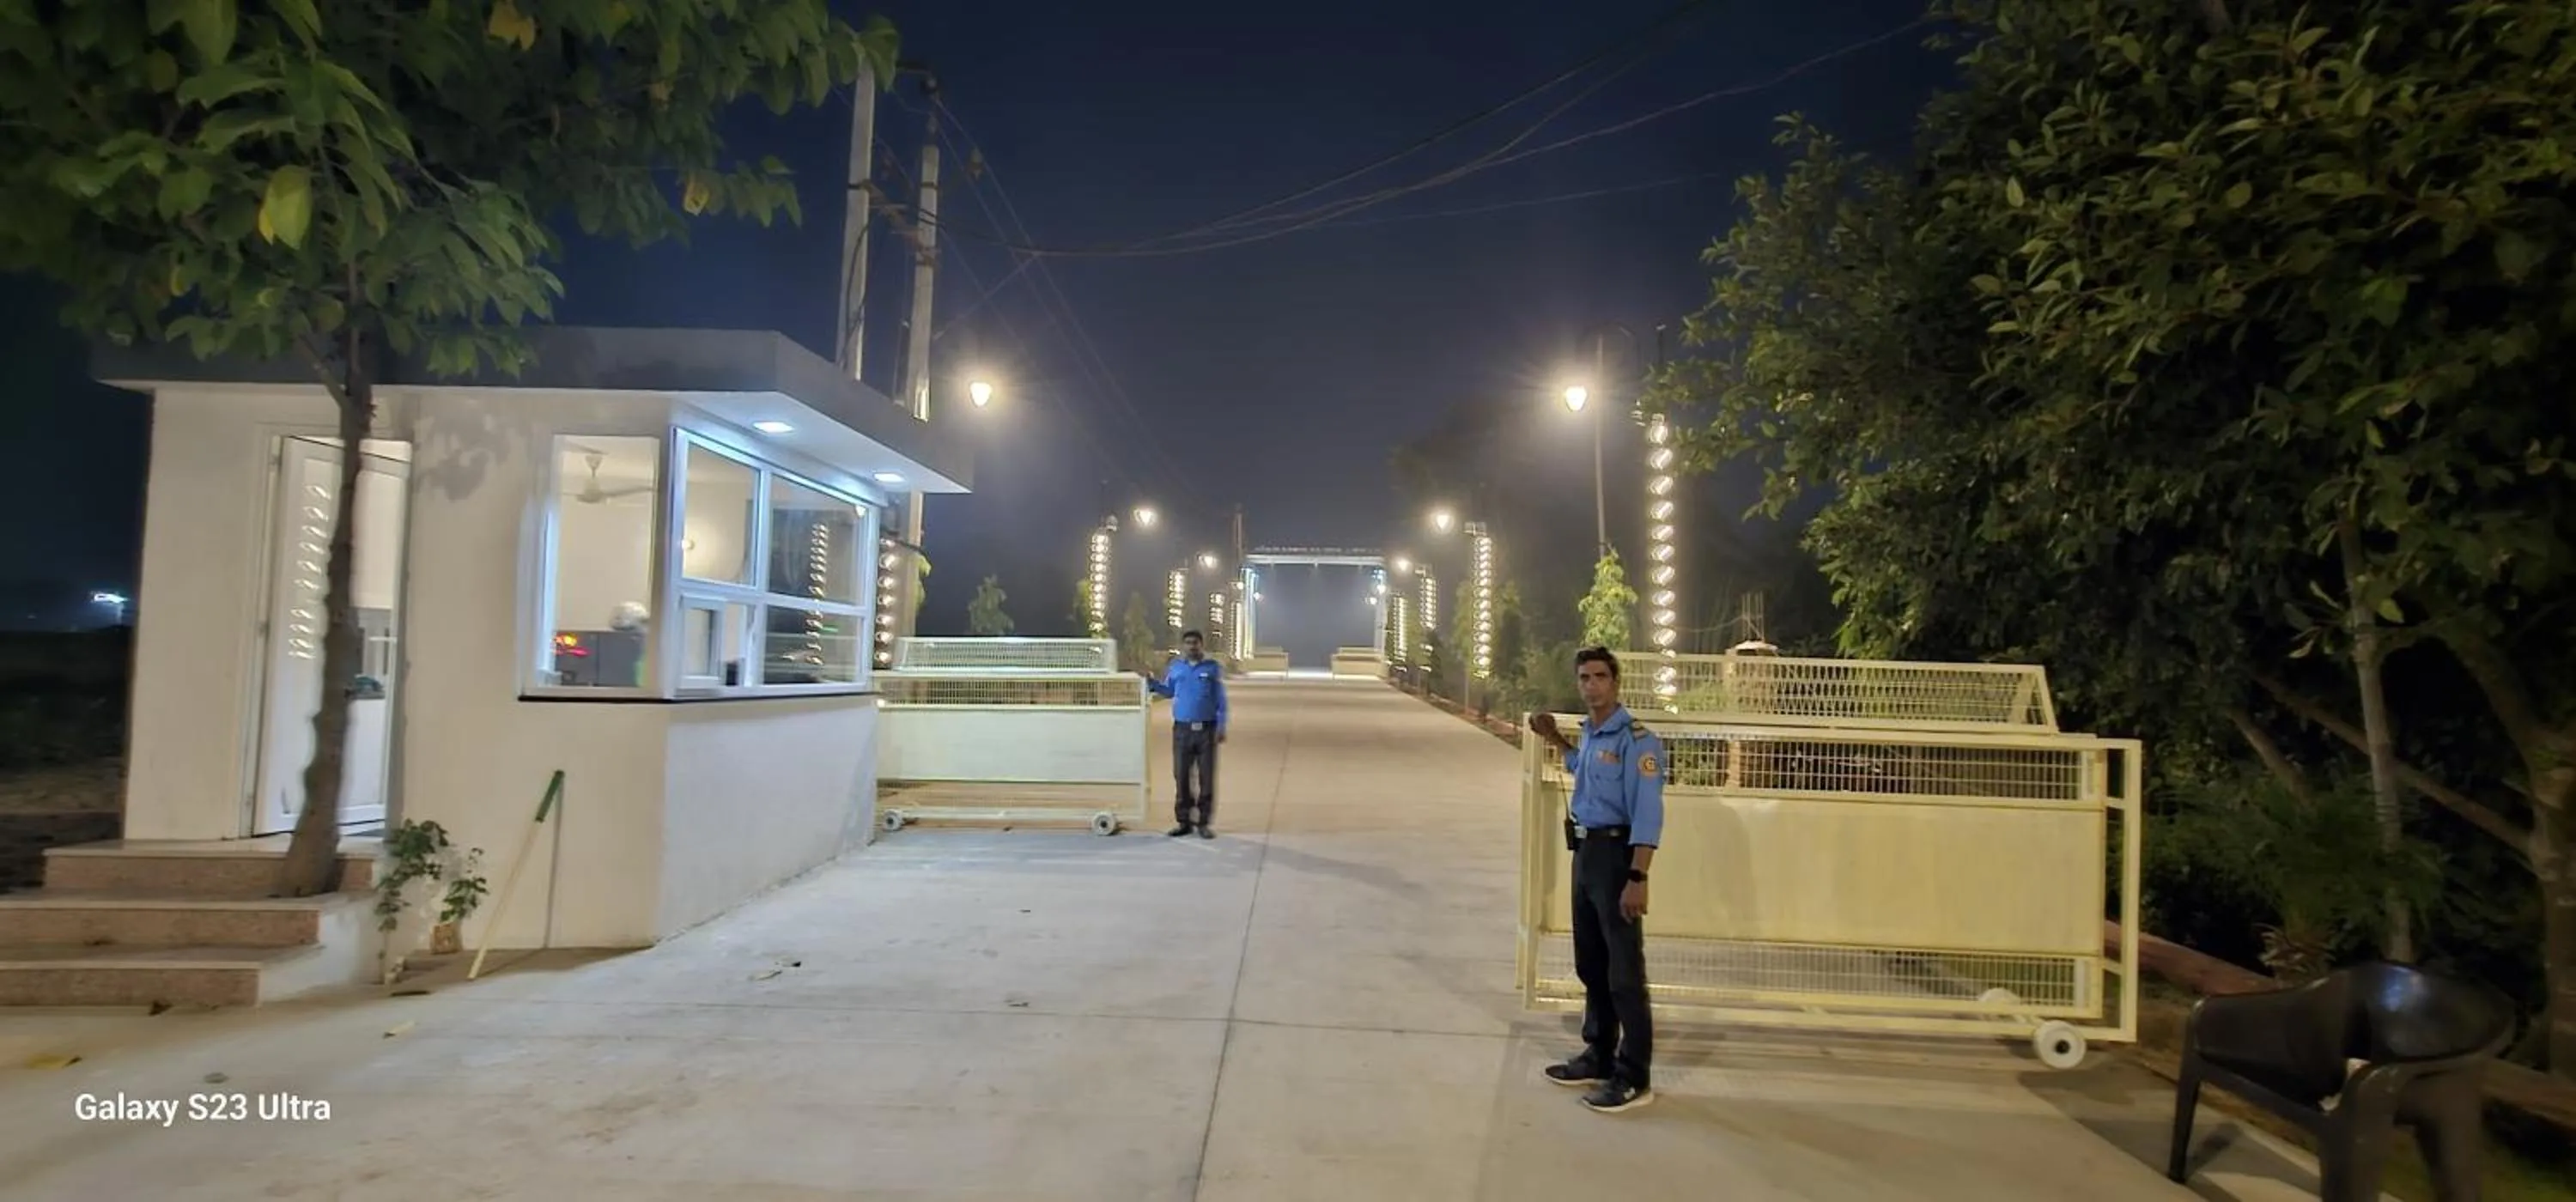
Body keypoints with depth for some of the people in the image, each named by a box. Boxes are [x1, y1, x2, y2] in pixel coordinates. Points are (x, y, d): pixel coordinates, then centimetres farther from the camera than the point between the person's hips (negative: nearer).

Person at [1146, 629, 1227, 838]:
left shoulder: (1213, 668, 2)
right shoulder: (1175, 667, 8)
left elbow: (1221, 700, 2)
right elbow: (1169, 691, 19)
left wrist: (1221, 726, -4)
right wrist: (1151, 682, 4)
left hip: (1207, 729, -2)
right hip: (1182, 729, 2)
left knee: (1207, 777, 1)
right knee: (1181, 776, 4)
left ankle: (1204, 822, 10)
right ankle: (1184, 821, 14)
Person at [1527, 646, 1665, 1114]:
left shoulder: (1636, 740, -17)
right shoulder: (1590, 733, 10)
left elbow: (1647, 815, -23)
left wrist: (1637, 878, -28)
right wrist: (1556, 739, 25)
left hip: (1615, 854, -9)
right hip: (1585, 852, 9)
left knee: (1624, 971, -3)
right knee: (1590, 964, 17)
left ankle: (1635, 1078, 7)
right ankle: (1599, 1058, 30)